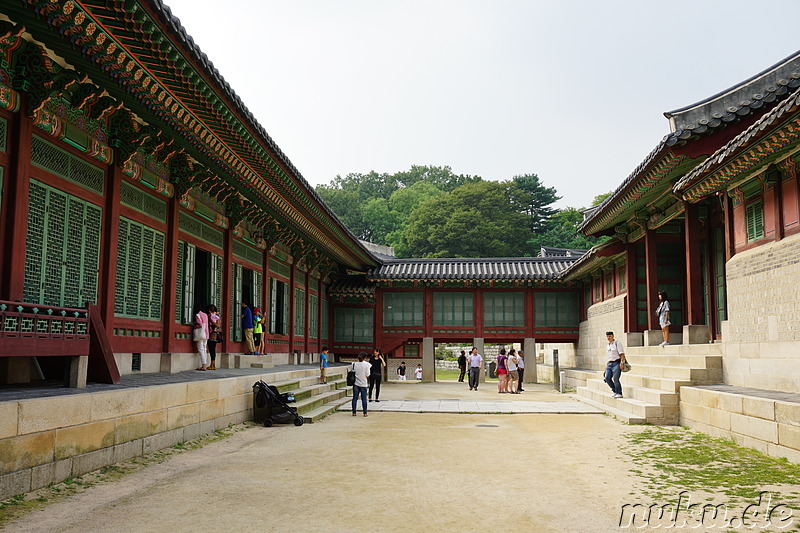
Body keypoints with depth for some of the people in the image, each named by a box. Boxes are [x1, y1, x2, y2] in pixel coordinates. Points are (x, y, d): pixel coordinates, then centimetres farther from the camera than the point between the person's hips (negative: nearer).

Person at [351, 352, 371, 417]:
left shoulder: (354, 364, -4)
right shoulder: (366, 365, -11)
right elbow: (367, 375, -10)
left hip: (355, 384, 2)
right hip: (363, 384, -2)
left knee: (355, 398, 8)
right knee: (364, 399, 5)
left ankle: (354, 412, 11)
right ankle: (365, 413, 7)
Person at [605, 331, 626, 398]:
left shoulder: (617, 343, -3)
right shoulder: (608, 346, 20)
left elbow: (622, 354, -10)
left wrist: (621, 363, -18)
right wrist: (607, 364, 20)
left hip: (617, 363, -7)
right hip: (610, 363, 7)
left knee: (615, 378, -15)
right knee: (607, 378, -8)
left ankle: (619, 393, -4)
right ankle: (615, 391, 7)